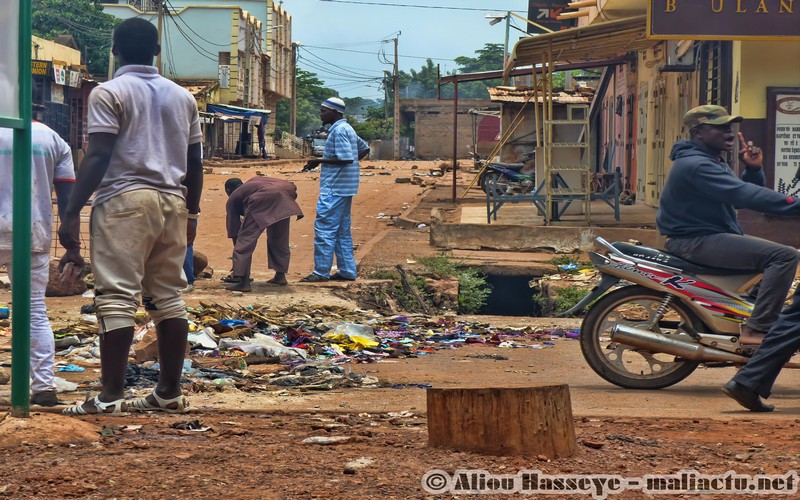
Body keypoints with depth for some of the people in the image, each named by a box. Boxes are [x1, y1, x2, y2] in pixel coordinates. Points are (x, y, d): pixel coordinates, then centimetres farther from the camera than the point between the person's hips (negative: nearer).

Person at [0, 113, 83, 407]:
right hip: (36, 235, 3)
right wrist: (73, 248, 5)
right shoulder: (54, 140, 9)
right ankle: (44, 387, 2)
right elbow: (67, 200, 4)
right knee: (36, 311, 9)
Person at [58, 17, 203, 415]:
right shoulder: (182, 97, 15)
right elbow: (195, 162, 15)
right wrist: (191, 212, 25)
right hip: (173, 203, 6)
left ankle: (111, 395, -13)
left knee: (117, 297, -8)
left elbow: (98, 157, -12)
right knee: (168, 297, 10)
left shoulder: (109, 93, -3)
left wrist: (71, 212, -11)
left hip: (125, 201, -6)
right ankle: (169, 392, 12)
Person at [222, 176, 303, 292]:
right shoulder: (254, 181, 42)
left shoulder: (233, 198, 28)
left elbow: (234, 230, 27)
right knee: (279, 239, 24)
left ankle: (243, 282, -5)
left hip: (261, 201, -5)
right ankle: (280, 276, 33)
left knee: (245, 239, 2)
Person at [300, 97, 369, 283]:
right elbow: (364, 149, 25)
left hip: (334, 189, -10)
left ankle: (321, 272, -8)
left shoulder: (339, 131, -15)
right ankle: (347, 271, 14)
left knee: (324, 228, -8)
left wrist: (320, 161, -17)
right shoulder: (347, 129, 16)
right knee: (342, 231, 12)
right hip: (345, 188, 10)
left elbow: (346, 158, -23)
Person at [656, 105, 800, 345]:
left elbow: (745, 192, 16)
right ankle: (757, 329, -26)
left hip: (709, 236, 11)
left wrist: (753, 169, -4)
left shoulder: (713, 161, 16)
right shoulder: (695, 165, -20)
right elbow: (742, 195, -30)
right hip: (696, 241, -11)